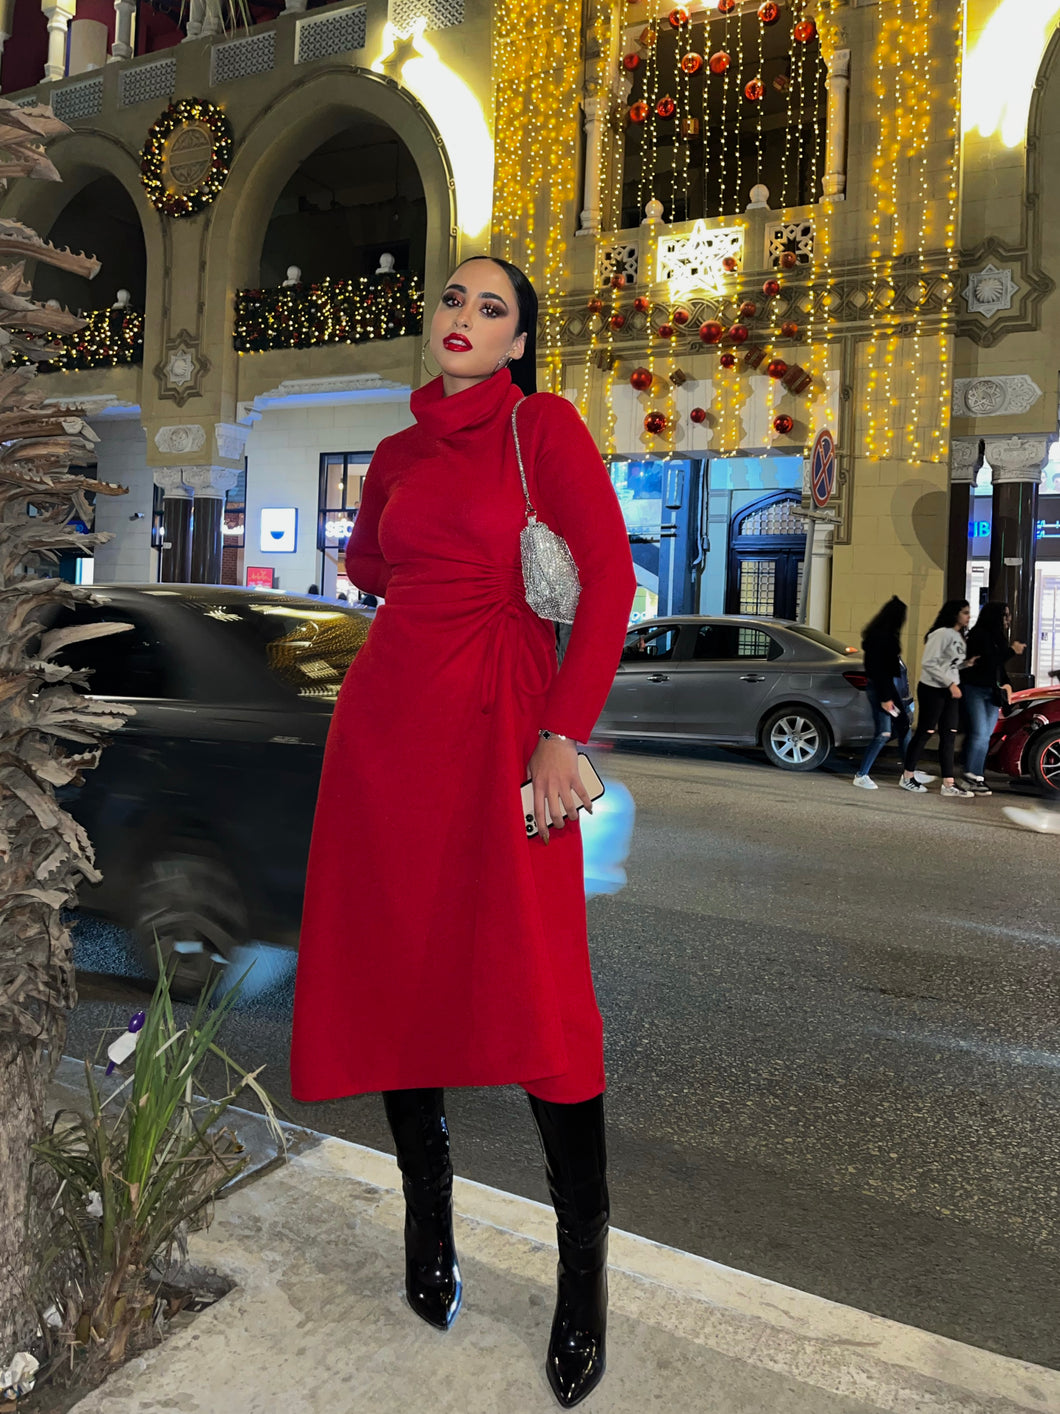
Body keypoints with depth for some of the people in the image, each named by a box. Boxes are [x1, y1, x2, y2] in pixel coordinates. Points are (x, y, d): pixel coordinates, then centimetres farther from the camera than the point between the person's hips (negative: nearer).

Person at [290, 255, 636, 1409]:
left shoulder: (542, 424, 1)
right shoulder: (398, 456, 16)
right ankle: (428, 1222, 27)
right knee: (397, 969, 7)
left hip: (501, 718, -5)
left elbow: (611, 576, -9)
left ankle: (584, 1272, 9)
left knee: (536, 995, -10)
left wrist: (562, 735, -16)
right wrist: (462, 569, 16)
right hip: (391, 716, 6)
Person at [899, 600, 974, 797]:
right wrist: (950, 683, -20)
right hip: (932, 690, -8)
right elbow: (929, 663, -19)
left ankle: (948, 783, 7)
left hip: (950, 692, 8)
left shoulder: (959, 636, 13)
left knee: (949, 736, 5)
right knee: (924, 733, -1)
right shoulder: (941, 634, -14)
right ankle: (907, 777, 12)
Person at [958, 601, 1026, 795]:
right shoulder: (979, 634, -10)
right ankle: (971, 777, -8)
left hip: (992, 692, 8)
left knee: (985, 736, 6)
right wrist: (1012, 651, -11)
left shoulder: (998, 637, 15)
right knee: (979, 734, -12)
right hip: (975, 690, -8)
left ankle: (976, 776, 8)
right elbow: (989, 661, -19)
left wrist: (1006, 684, 7)